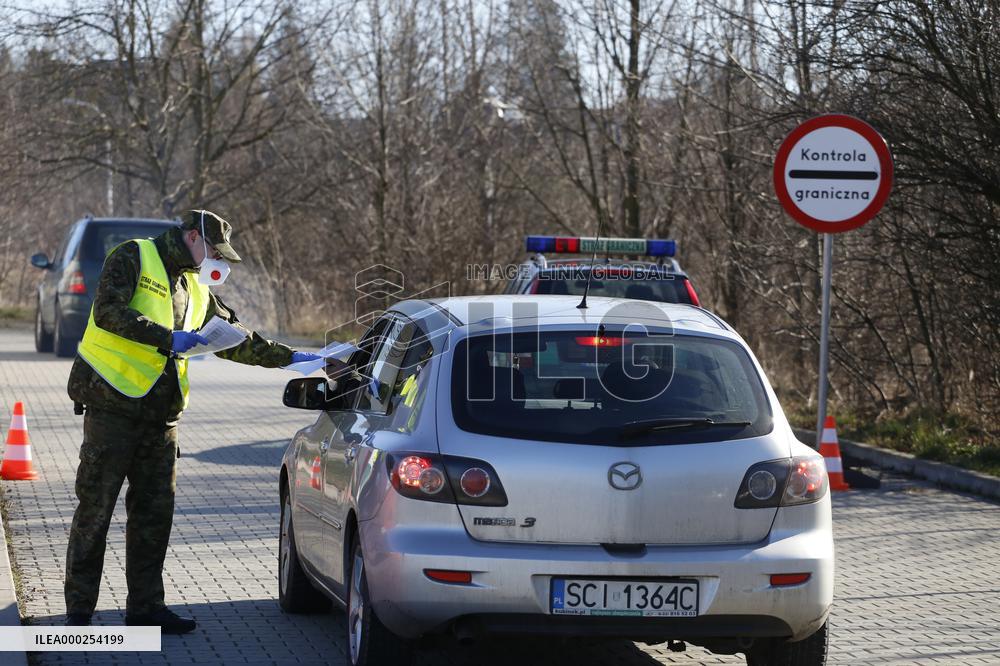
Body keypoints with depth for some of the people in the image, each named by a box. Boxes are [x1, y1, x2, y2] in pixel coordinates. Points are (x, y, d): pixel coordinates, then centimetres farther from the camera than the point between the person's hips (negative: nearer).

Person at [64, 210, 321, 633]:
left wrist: (290, 358, 22)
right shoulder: (133, 258, -3)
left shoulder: (196, 289, 21)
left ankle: (145, 606, 15)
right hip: (113, 403, -8)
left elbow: (234, 340, 27)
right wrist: (168, 338, -22)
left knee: (155, 511, 7)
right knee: (95, 507, -5)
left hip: (161, 415, 8)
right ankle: (79, 610, 0)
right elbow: (108, 311, -17)